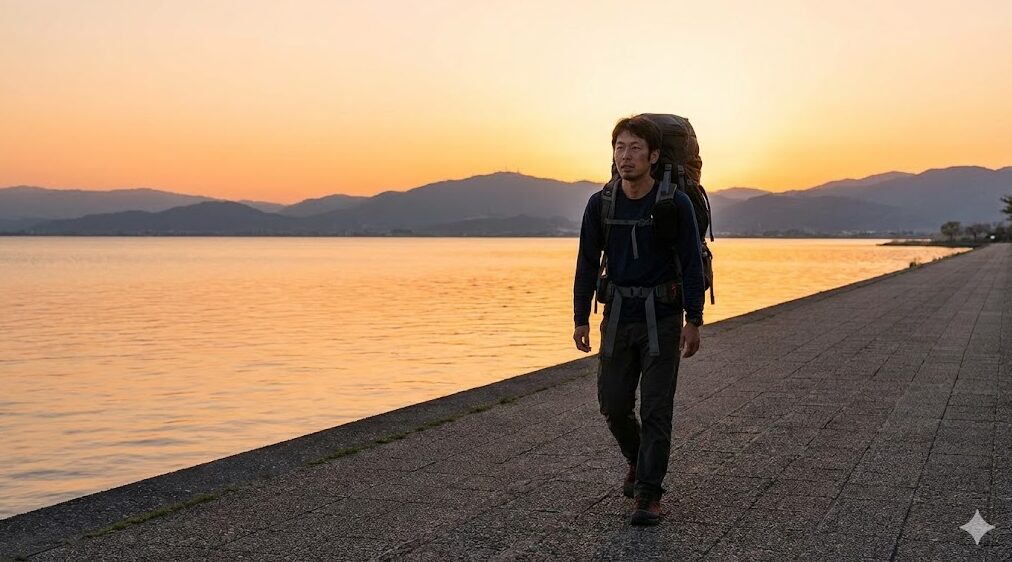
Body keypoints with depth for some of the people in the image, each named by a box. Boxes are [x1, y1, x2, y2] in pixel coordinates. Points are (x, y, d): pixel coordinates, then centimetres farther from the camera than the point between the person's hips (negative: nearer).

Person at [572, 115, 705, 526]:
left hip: (661, 318, -3)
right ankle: (639, 461, 34)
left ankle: (649, 495, 5)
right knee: (613, 404, 6)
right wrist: (580, 319, 2)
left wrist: (693, 321, -11)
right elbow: (588, 262, 5)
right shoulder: (600, 204, -1)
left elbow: (692, 264, -6)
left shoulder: (675, 203, -9)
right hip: (617, 316, 3)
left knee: (655, 408, -4)